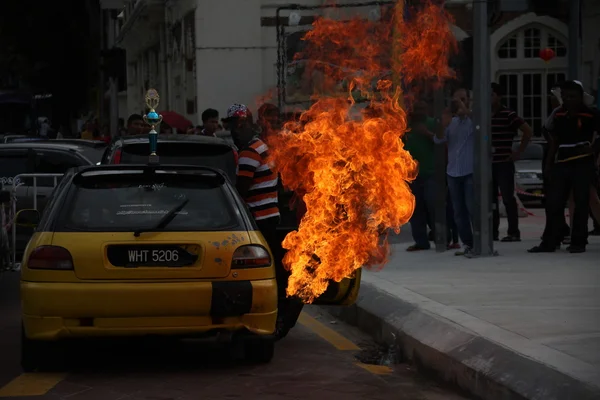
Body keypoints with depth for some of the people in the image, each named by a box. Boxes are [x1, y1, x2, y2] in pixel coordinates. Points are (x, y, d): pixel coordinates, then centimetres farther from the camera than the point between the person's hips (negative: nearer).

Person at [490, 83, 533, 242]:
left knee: (508, 198, -6)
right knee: (490, 199, 7)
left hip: (504, 163, -6)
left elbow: (528, 131, -12)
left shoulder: (508, 115, -8)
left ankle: (513, 233, -3)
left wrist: (519, 152, -11)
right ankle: (493, 231, 13)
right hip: (488, 163, 6)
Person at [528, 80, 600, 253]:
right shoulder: (559, 114, 8)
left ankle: (578, 242, 7)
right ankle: (549, 242, 6)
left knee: (581, 204, 0)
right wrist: (549, 163, 11)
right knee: (554, 203, 2)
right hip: (562, 164, 5)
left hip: (583, 164, -5)